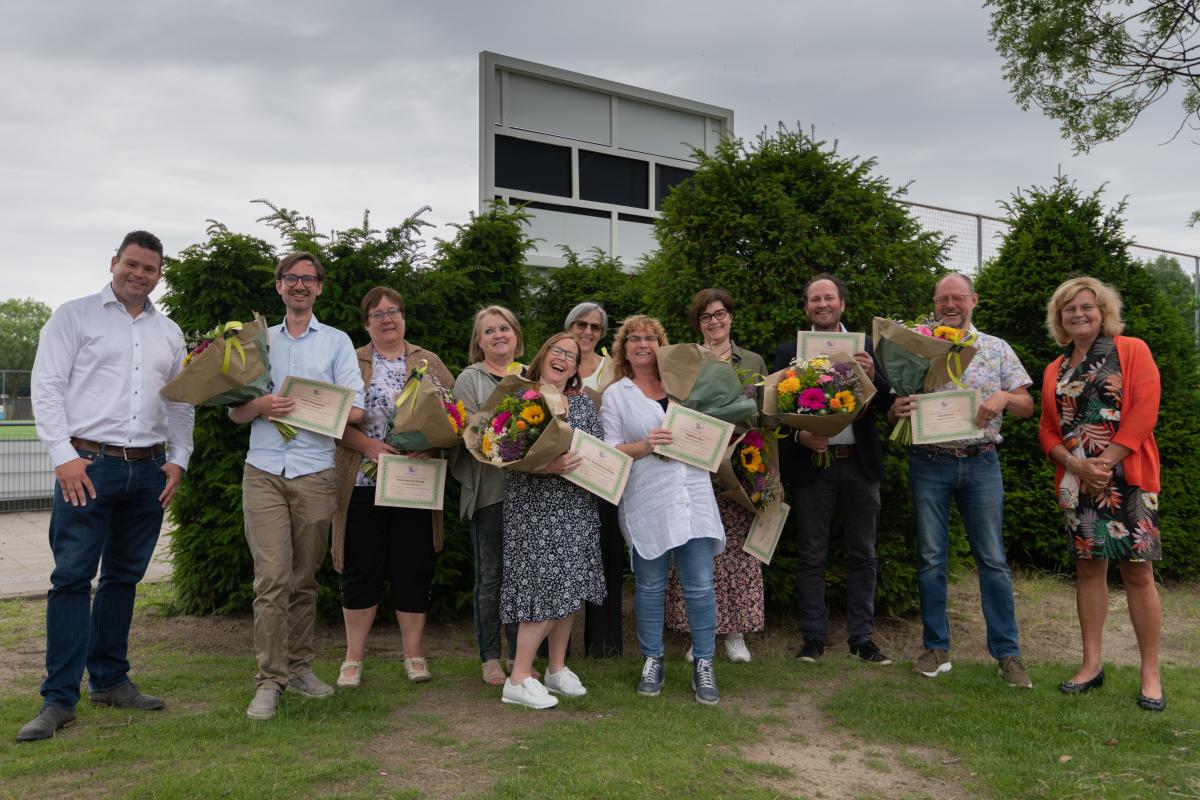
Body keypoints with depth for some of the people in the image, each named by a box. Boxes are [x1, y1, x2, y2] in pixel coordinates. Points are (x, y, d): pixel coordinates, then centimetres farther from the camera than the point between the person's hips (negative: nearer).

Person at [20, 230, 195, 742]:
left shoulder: (169, 333, 16)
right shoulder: (75, 316, 2)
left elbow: (181, 403, 18)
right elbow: (46, 387, -4)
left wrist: (178, 459, 7)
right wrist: (64, 456, -12)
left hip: (149, 470, 5)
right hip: (88, 465, -4)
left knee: (124, 577, 11)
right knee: (72, 577, -4)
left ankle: (109, 680, 22)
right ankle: (59, 699, 1)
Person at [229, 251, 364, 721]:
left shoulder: (337, 342, 10)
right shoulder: (259, 340, 16)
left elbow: (355, 409, 1)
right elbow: (235, 412, 12)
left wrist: (299, 409, -12)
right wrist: (261, 405, -11)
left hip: (315, 474, 0)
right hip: (263, 472, 0)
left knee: (304, 578, 6)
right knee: (272, 577, -8)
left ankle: (299, 667, 18)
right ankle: (270, 680, -2)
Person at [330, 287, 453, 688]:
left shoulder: (429, 363, 11)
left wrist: (435, 444, -13)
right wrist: (368, 445, -17)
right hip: (363, 482, -1)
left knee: (413, 568, 5)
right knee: (362, 569, 3)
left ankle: (414, 653, 18)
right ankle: (353, 657, 15)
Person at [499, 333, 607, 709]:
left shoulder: (584, 403, 13)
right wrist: (547, 466, -23)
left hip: (577, 509, 5)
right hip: (535, 509, -5)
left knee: (568, 586, 8)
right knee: (545, 586, -10)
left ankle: (557, 668, 23)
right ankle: (519, 678, -1)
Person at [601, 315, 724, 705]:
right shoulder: (616, 395, 9)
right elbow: (608, 450, 0)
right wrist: (645, 445, -15)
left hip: (693, 494, 2)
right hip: (646, 502, -2)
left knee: (700, 585, 0)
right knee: (650, 585, 6)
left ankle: (703, 665, 12)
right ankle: (652, 662, 21)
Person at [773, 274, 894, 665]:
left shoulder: (865, 347, 7)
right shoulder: (789, 351, 4)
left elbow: (887, 405, 2)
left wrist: (872, 375, -15)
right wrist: (799, 435, -18)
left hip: (860, 462, 2)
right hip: (812, 463, -1)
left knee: (862, 556, 8)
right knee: (812, 556, 6)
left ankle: (862, 637, 19)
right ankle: (814, 636, 16)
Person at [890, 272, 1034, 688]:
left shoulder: (997, 349, 8)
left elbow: (1027, 407, 7)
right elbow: (895, 411, 6)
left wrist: (1004, 397, -15)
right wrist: (897, 410, -18)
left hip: (981, 462, 0)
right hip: (929, 463, 0)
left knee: (992, 558, 2)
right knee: (930, 557, 4)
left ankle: (1007, 653, 11)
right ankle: (936, 648, 15)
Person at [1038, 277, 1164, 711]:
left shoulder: (1132, 351, 2)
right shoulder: (1054, 371, 15)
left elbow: (1144, 411, -9)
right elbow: (1048, 430, 11)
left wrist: (1105, 461, -15)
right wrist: (1078, 465, -8)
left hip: (1127, 476, -4)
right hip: (1076, 480, 4)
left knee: (1138, 573, -3)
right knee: (1088, 568, 9)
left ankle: (1151, 674, 6)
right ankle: (1092, 664, 17)